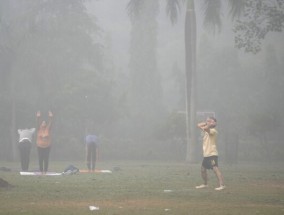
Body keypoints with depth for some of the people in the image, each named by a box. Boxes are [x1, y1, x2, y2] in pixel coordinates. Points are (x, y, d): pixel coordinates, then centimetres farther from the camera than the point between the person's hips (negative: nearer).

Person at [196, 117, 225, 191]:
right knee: (203, 169, 18)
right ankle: (205, 184, 35)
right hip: (206, 154, 10)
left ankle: (221, 185, -27)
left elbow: (205, 128, -30)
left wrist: (211, 124, -15)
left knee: (215, 168, -19)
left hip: (212, 154, -10)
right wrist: (206, 123, 11)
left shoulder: (213, 131, -12)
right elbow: (199, 125, 22)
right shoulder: (206, 130, 15)